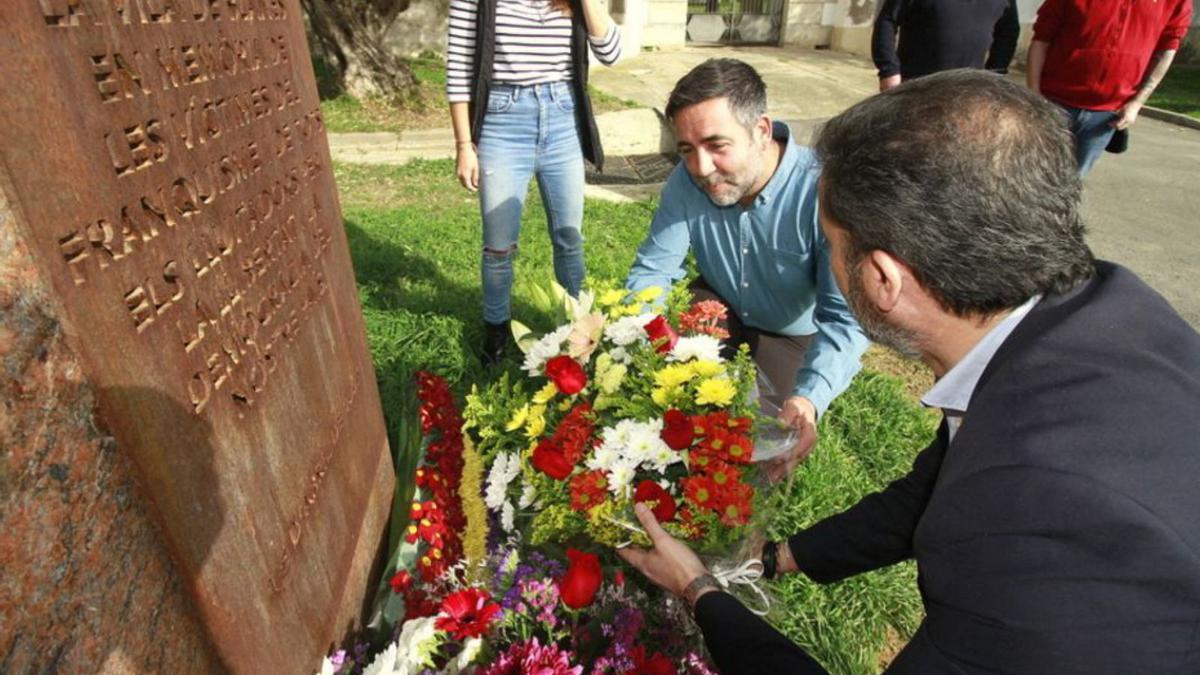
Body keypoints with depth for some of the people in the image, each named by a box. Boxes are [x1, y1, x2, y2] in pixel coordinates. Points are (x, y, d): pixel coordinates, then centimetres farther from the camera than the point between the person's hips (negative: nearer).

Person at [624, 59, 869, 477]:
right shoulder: (687, 181, -20)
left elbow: (845, 318, -33)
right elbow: (652, 270, -16)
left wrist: (809, 400, -51)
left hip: (796, 335, -3)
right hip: (719, 309, 3)